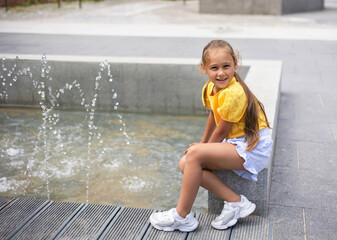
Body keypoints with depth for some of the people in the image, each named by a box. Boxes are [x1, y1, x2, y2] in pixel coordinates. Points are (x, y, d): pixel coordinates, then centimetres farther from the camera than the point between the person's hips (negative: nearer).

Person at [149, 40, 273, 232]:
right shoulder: (210, 88, 2)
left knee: (195, 154, -25)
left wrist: (202, 148, 2)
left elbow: (221, 131, -14)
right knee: (185, 164, -3)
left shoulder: (233, 94, -24)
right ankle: (235, 202, -7)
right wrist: (203, 144, 28)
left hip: (252, 147, -9)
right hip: (236, 143, 9)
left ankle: (182, 216, -12)